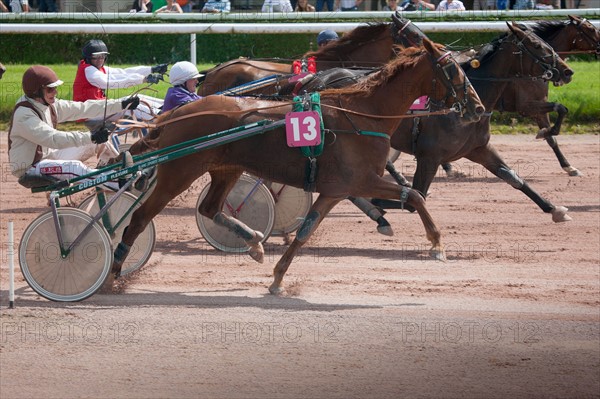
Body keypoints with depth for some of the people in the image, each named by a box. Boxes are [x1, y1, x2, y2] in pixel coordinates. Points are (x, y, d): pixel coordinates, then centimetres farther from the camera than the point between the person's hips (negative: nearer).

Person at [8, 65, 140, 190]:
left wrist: (121, 104, -8)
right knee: (74, 166, -34)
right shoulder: (24, 115, -25)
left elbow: (83, 109, -1)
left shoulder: (50, 106, 1)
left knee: (100, 142, 2)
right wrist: (91, 137, -42)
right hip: (29, 169, -9)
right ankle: (118, 186, -32)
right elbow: (54, 139, -36)